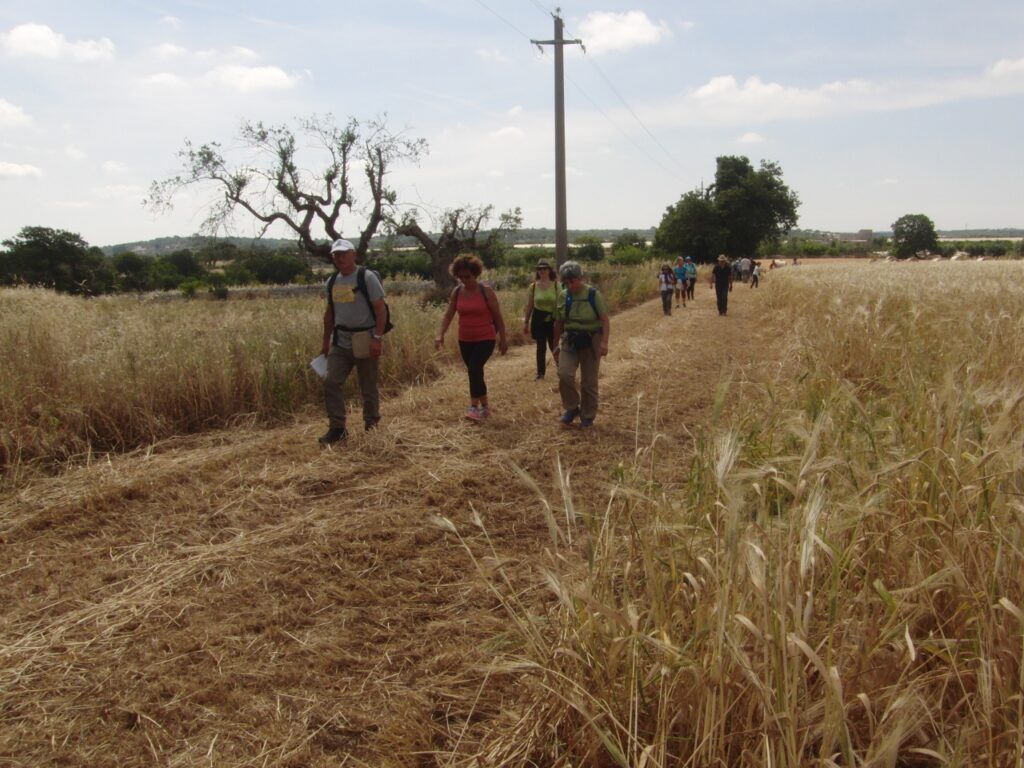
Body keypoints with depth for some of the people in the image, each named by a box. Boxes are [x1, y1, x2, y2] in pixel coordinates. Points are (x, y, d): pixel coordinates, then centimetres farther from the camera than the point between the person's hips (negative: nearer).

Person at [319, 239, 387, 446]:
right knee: (331, 382, -4)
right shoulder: (332, 282, 10)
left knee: (368, 387, 5)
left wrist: (378, 338, -20)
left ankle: (371, 427, 22)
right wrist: (326, 342, 18)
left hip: (365, 342, -5)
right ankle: (337, 427, 3)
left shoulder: (367, 277, -9)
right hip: (340, 342, 6)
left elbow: (381, 309, -13)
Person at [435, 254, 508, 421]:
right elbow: (448, 315, 2)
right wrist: (440, 335, -12)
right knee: (475, 372, 11)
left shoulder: (486, 291, -10)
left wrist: (503, 339, -3)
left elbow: (497, 316, -5)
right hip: (465, 341, 5)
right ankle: (485, 406, 26)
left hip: (485, 339, -5)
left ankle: (474, 407, -15)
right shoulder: (456, 292, 1)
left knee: (474, 369, -21)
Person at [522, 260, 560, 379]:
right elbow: (529, 306, 6)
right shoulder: (533, 286, 0)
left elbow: (560, 304, -5)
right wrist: (526, 322, 6)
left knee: (553, 346, 4)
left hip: (553, 318, -1)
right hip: (538, 318, 1)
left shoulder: (556, 285, -5)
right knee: (541, 347, 4)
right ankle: (540, 372, 13)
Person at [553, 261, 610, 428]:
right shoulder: (563, 296, 1)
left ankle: (588, 416, 20)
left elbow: (605, 320, -13)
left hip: (591, 342, -3)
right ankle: (572, 408, 5)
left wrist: (604, 342, -25)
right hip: (569, 341, 3)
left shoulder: (593, 294, -11)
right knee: (564, 374, -17)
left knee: (589, 382, 3)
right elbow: (558, 323, 11)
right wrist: (557, 344, 14)